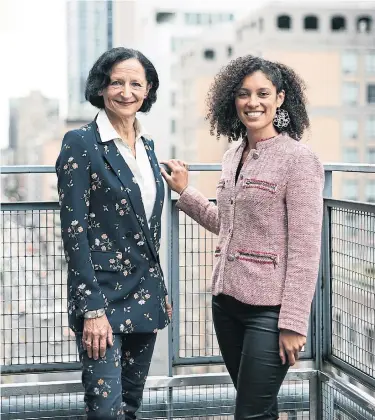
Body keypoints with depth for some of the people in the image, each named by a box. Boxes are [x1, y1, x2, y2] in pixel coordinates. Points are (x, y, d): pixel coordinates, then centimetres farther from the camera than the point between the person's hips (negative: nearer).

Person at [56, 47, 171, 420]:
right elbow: (74, 230, -15)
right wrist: (92, 309, -19)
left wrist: (160, 292, 17)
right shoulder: (80, 143, -10)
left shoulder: (146, 144, 10)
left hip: (144, 296, 7)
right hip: (102, 295, -7)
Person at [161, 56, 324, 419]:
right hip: (226, 300, 7)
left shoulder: (298, 159, -10)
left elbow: (305, 249, -14)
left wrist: (293, 322, -17)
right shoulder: (233, 157, 11)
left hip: (269, 308, -7)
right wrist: (185, 192, 20)